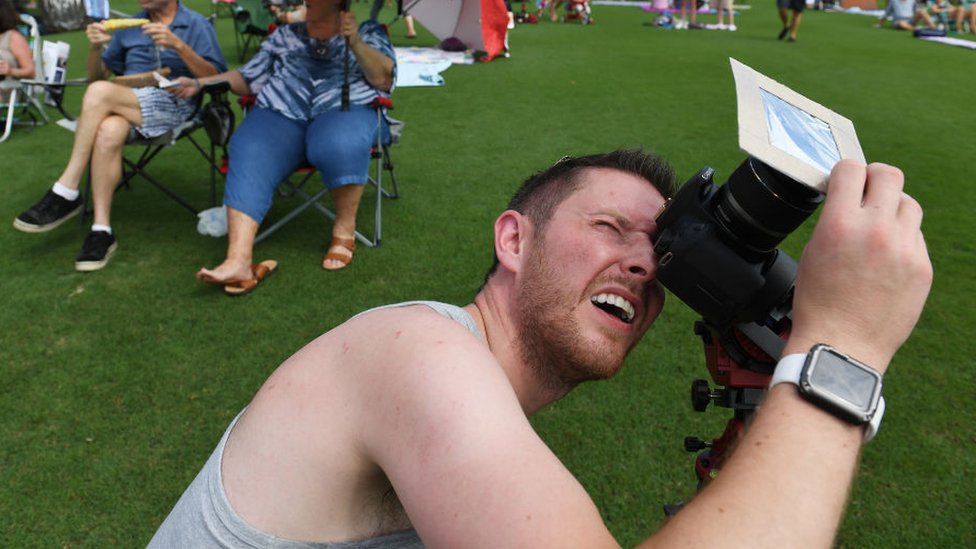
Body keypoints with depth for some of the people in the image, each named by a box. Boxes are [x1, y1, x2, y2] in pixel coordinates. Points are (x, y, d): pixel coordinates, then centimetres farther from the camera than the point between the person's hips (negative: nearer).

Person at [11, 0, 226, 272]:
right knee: (107, 133, -33)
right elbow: (95, 76, 23)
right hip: (123, 105, 4)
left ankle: (65, 195, -22)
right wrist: (95, 48, 2)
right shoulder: (129, 27, 21)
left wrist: (178, 45, -17)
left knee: (101, 92, -31)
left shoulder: (196, 24, 8)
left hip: (173, 104, -4)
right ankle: (102, 230, -30)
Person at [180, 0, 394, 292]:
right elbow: (248, 78, 27)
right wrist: (199, 83, 15)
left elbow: (384, 80, 2)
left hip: (342, 110, -3)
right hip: (280, 113, 3)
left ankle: (345, 230, -17)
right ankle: (238, 262, -43)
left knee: (340, 146, -40)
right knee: (249, 158, -30)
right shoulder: (285, 34, 28)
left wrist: (355, 43, -11)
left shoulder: (368, 31, 18)